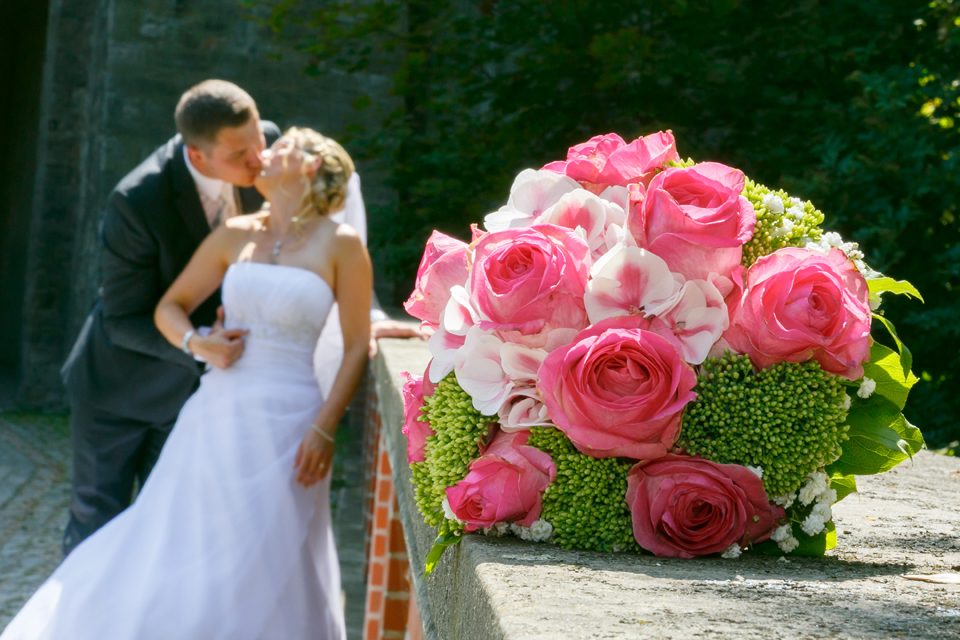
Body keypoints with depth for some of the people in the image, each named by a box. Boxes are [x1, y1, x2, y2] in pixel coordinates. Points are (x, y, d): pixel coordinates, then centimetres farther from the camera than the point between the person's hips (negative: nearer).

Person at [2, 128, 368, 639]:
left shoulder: (341, 244, -1)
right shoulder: (236, 235, 9)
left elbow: (357, 346, -1)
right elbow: (169, 307, 15)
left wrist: (325, 428, -9)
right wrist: (195, 343, -6)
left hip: (284, 425, -3)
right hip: (215, 416, 4)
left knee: (267, 581, -1)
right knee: (169, 558, 3)